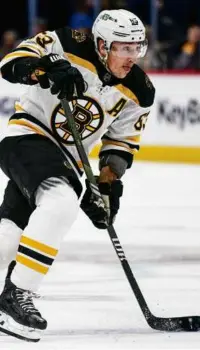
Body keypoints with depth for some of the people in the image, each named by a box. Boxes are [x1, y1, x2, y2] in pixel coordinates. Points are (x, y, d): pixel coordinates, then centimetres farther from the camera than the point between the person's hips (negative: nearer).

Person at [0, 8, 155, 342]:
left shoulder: (138, 93, -1)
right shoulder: (70, 49, -17)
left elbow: (121, 143, 9)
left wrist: (108, 183, 0)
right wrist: (48, 69, -36)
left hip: (65, 159, 7)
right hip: (28, 136, -7)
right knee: (61, 203, -31)